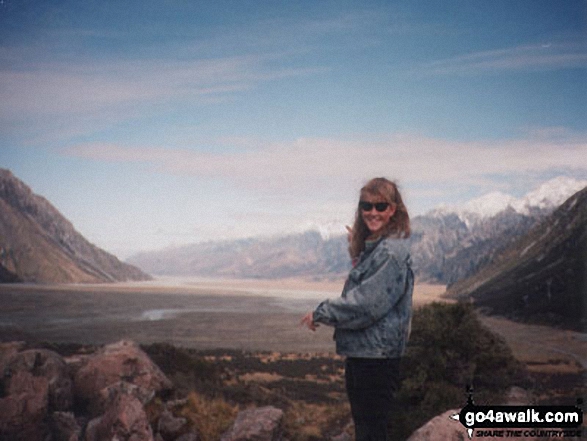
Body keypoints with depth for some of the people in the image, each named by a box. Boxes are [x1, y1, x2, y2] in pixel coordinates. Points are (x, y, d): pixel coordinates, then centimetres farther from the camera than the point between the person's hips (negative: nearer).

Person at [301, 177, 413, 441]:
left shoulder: (391, 252, -17)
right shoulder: (369, 248, 14)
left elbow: (366, 304, -21)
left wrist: (321, 313, -9)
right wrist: (354, 248, 20)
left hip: (377, 357, -10)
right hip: (359, 351, 10)